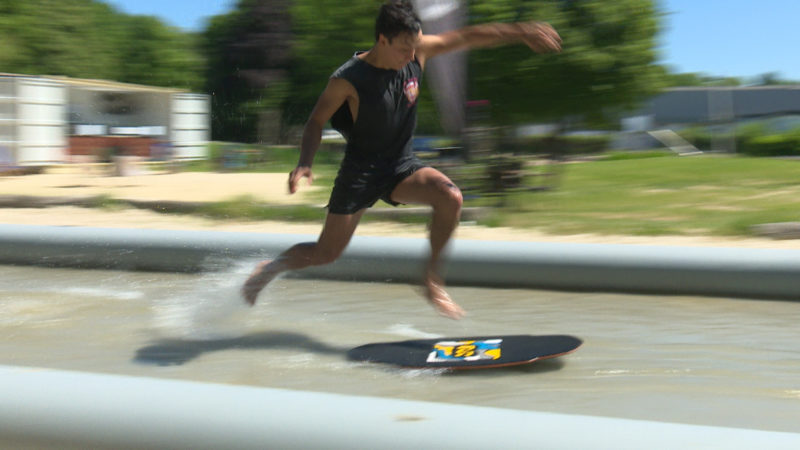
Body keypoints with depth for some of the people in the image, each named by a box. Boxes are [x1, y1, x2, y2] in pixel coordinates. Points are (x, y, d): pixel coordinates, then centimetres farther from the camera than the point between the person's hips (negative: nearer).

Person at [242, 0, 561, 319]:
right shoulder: (347, 80, -20)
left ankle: (432, 277, -8)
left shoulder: (418, 52, -9)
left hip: (402, 165, 4)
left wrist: (522, 31, -6)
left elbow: (469, 37, -4)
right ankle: (268, 269, 31)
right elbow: (316, 122, -8)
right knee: (325, 254, 1)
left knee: (450, 197, -25)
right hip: (360, 170, -4)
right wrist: (305, 164, -23)